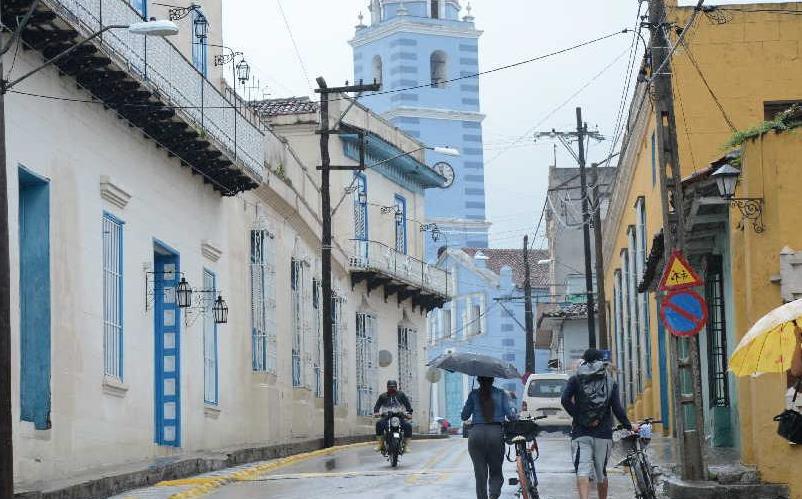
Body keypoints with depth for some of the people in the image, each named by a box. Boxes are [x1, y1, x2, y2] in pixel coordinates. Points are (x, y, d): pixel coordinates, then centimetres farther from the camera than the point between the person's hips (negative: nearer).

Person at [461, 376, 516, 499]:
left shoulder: (474, 394, 6)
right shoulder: (501, 394, 7)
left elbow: (464, 417, 8)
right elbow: (510, 415, 1)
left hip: (476, 434, 0)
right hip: (496, 433, 0)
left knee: (480, 474, 8)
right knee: (496, 472, 9)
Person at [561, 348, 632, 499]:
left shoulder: (575, 379, 7)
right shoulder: (611, 382, 9)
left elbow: (565, 400, -9)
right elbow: (617, 409, -1)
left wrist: (579, 417, -5)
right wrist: (629, 427, 9)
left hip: (581, 432, -2)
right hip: (603, 433, 2)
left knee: (582, 471, -13)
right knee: (601, 472, 16)